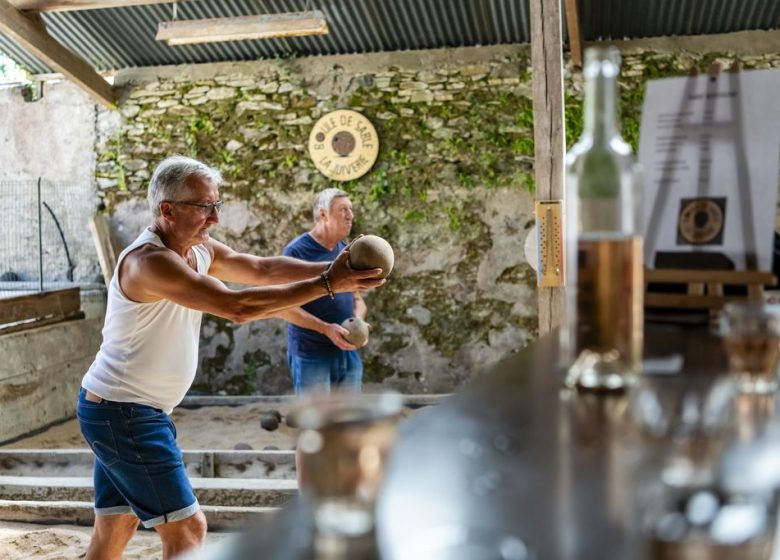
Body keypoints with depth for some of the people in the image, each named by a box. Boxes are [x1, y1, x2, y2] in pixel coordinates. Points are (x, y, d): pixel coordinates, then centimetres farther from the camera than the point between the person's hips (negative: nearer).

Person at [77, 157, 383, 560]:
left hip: (121, 412, 10)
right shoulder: (150, 261, -24)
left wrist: (330, 268, -9)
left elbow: (262, 269, 5)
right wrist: (326, 284, -31)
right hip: (125, 414, -10)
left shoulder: (199, 250, 6)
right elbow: (236, 306, -31)